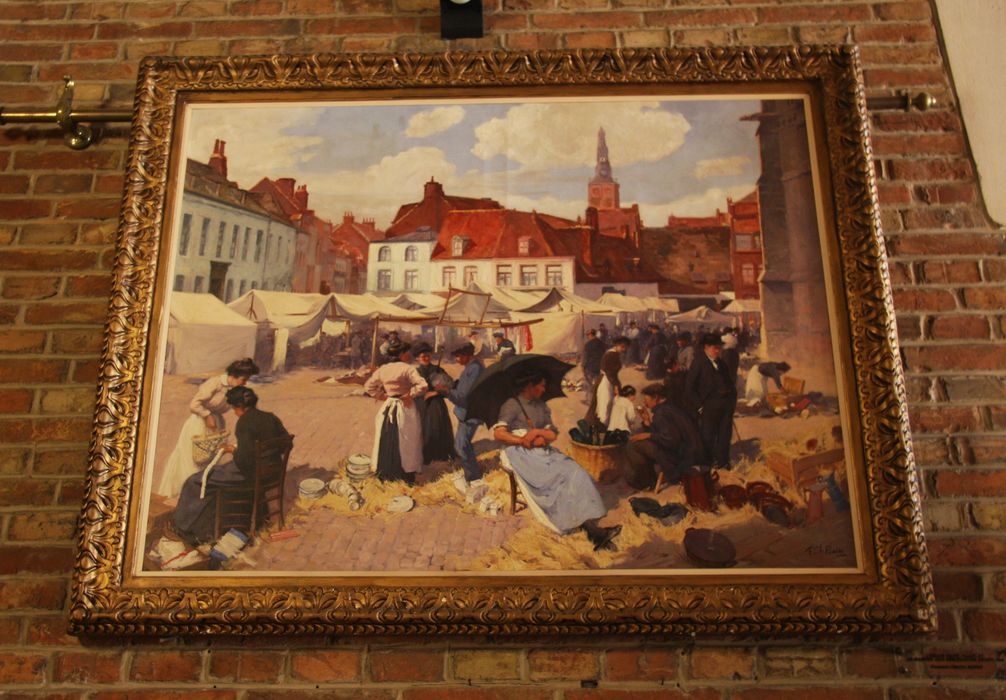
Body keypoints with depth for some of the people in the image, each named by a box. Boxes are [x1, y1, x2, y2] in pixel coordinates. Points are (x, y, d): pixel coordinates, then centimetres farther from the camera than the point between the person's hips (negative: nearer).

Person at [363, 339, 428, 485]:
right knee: (405, 444, 7)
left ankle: (385, 475, 24)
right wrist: (411, 394, -13)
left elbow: (368, 386, 9)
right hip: (405, 410, -5)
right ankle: (407, 477, 15)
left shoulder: (382, 369, 2)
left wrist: (382, 395, 8)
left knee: (386, 443, 15)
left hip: (388, 409, 5)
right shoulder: (408, 369, -15)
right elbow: (423, 385, -26)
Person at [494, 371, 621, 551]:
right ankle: (592, 529, -29)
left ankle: (592, 525, -36)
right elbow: (498, 433, -9)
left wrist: (539, 432, -8)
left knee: (575, 472, -23)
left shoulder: (541, 405, 21)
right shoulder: (512, 405, 1)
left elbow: (553, 433, 14)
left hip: (543, 451, 6)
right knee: (559, 477, -30)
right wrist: (522, 440, -19)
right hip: (521, 454, -6)